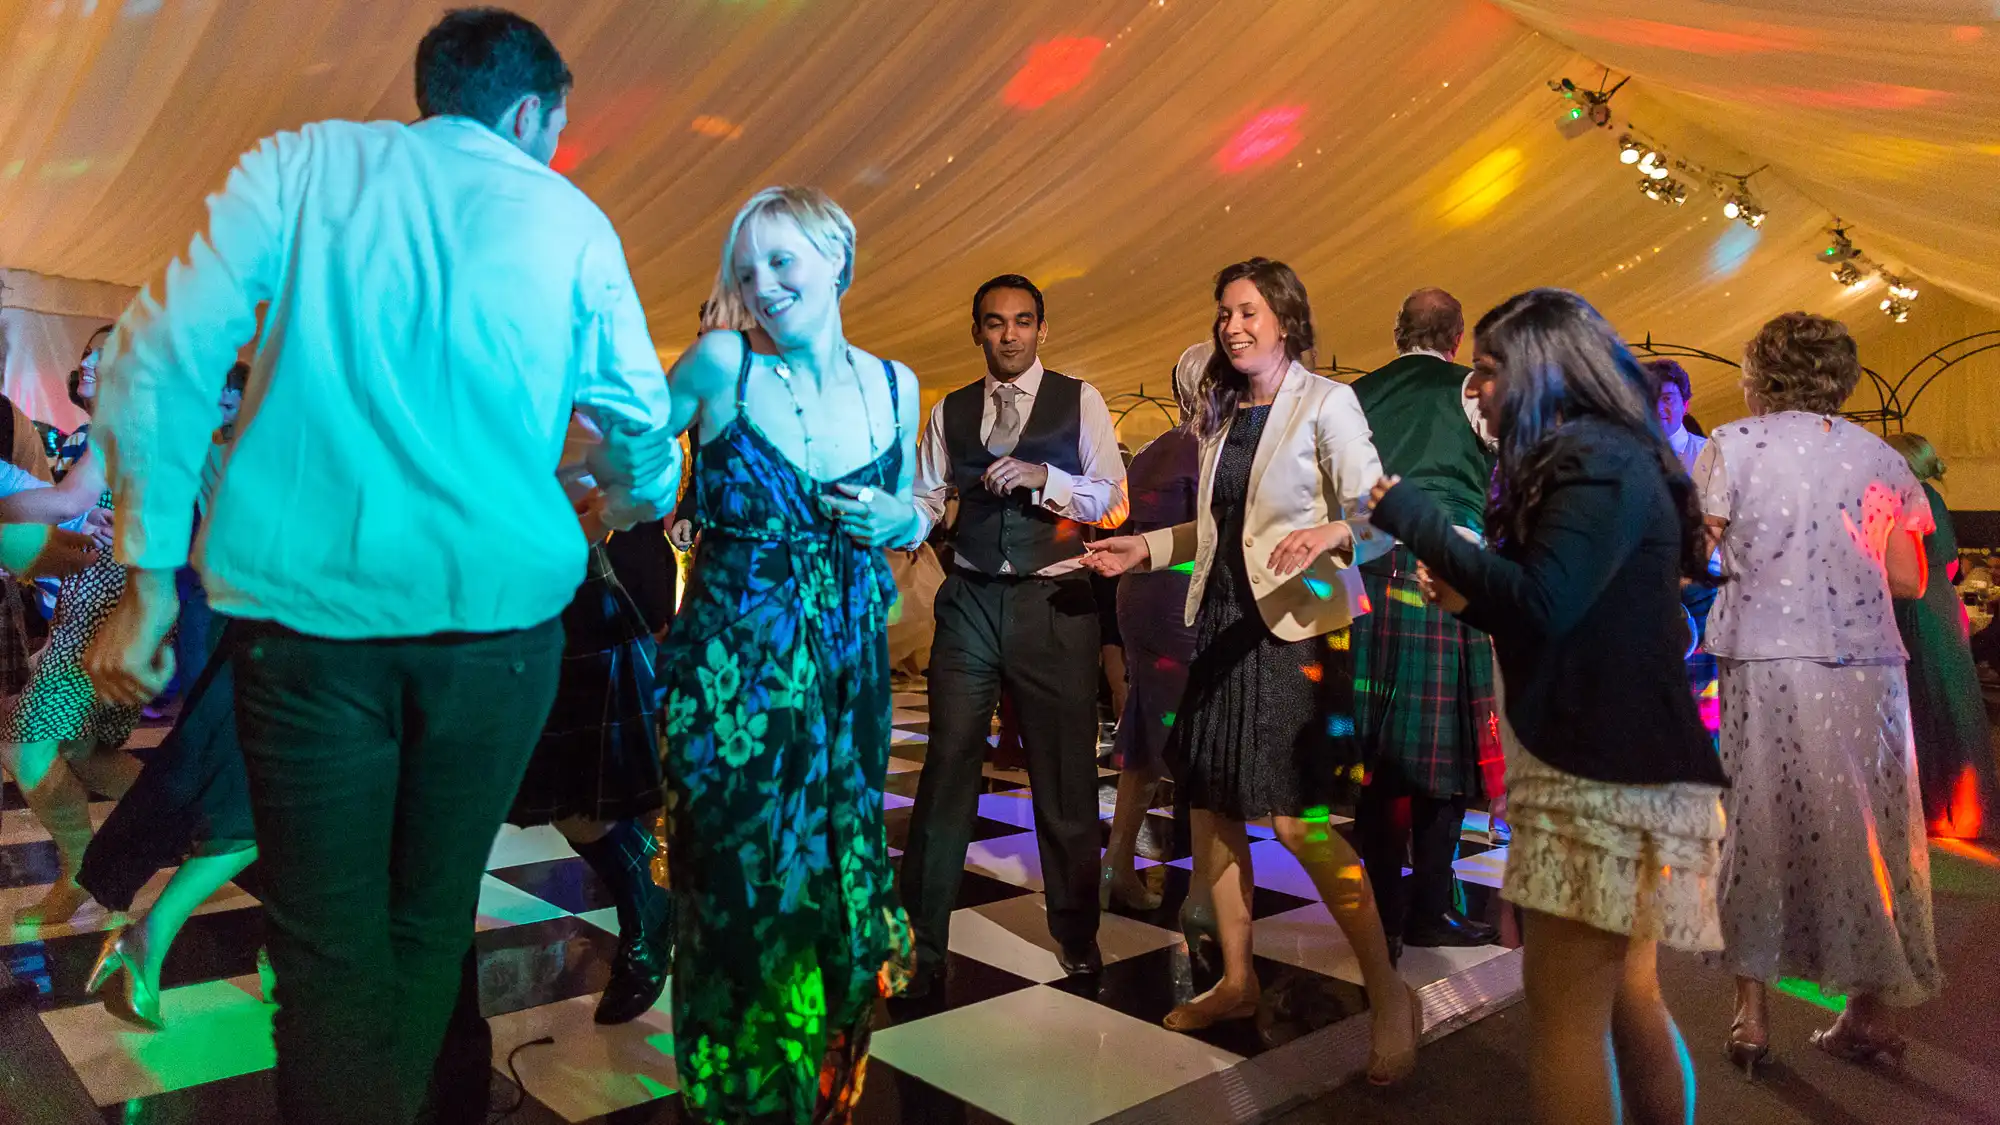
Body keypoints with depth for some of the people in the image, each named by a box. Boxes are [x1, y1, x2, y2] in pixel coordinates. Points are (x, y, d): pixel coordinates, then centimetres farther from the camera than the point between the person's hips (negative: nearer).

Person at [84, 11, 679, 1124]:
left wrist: (151, 579, 4)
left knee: (329, 942, 7)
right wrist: (637, 502, 33)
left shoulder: (302, 163, 9)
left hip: (308, 604, 0)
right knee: (431, 926, 14)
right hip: (495, 610, 1)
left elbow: (164, 354, 0)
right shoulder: (570, 219, 8)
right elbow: (642, 422, 11)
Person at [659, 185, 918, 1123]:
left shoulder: (893, 385, 5)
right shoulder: (721, 362, -6)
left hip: (846, 675, 3)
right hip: (730, 674, -3)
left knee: (837, 884, 12)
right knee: (740, 894, 4)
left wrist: (894, 518, -3)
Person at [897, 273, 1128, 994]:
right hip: (970, 601, 2)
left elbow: (1110, 498, -3)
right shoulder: (950, 412, 12)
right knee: (948, 764, 0)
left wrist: (1042, 476, -18)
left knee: (1064, 773, 7)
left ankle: (1075, 932, 26)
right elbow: (924, 501, 7)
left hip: (1055, 603, -1)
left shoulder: (1078, 401, 4)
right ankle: (921, 942, 11)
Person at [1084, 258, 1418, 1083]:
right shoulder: (1219, 413, 12)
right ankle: (1237, 981, 27)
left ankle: (1389, 996, 7)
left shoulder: (1326, 404, -7)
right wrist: (1148, 547, 10)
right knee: (1209, 804, 10)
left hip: (1296, 626, -7)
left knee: (1297, 821, -10)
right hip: (1222, 619, 7)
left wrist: (1333, 532, -37)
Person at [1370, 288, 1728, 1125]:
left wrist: (1410, 513, -18)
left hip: (1606, 770, -10)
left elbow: (1543, 602, -24)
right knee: (1621, 994, 17)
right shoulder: (1595, 460, 17)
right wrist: (1470, 600, 4)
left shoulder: (1598, 462, -13)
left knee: (1563, 1000, -4)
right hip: (1612, 764, 10)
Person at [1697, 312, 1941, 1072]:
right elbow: (1908, 581, 9)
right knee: (1865, 829, 12)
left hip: (1768, 665, -3)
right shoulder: (1878, 456, 9)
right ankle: (1872, 1009, 21)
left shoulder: (1733, 444, -1)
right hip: (1868, 666, 3)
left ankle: (1751, 1012, 11)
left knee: (1760, 826, 6)